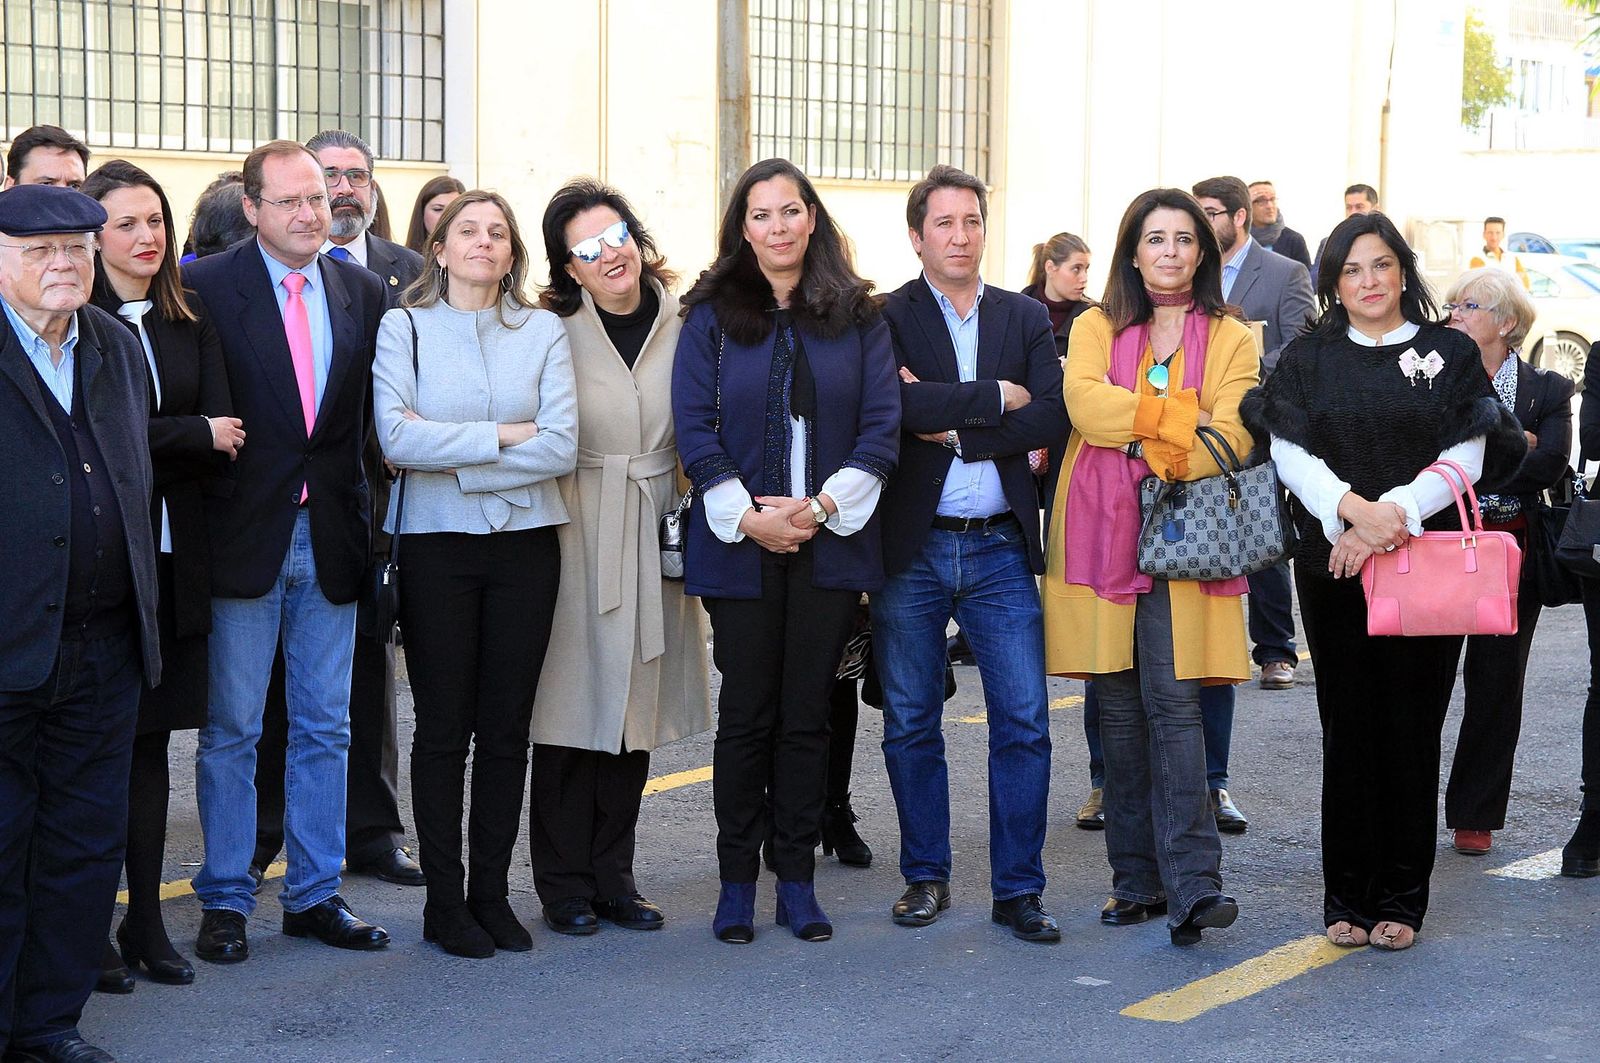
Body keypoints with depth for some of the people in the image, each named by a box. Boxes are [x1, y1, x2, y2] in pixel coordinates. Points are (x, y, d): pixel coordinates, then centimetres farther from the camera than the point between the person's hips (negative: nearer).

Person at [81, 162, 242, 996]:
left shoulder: (190, 324, 13)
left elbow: (226, 438, 3)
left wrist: (148, 449, -15)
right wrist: (195, 437, -9)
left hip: (173, 552, 5)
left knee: (151, 739, 8)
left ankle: (146, 921, 15)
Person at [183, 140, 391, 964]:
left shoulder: (361, 291, 8)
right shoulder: (206, 286, -5)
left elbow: (367, 410, 11)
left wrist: (355, 508, 4)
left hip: (330, 537, 4)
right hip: (245, 535, -4)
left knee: (325, 727, 10)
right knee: (231, 728, 4)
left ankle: (315, 894, 21)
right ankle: (225, 900, 15)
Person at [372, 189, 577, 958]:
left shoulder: (543, 331, 6)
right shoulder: (404, 327, 2)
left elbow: (561, 446, -6)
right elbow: (395, 438, -13)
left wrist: (450, 456, -11)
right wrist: (501, 436, -11)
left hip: (525, 542, 2)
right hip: (437, 544, -2)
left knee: (506, 727, 6)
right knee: (443, 728, 2)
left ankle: (491, 892, 16)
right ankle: (444, 901, 11)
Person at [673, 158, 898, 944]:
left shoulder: (857, 316, 6)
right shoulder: (712, 316, 4)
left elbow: (883, 425, 0)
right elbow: (693, 428, -2)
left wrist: (823, 506, -11)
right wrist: (748, 515, -12)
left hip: (831, 542, 1)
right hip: (738, 542, -1)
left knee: (807, 715, 6)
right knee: (746, 715, 3)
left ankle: (797, 882, 13)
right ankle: (737, 883, 11)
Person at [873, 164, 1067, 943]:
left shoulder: (1026, 318, 9)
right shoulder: (883, 318, 0)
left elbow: (1053, 416, -5)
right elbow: (897, 404, -18)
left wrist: (957, 431, -12)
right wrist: (996, 397, -12)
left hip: (999, 548, 2)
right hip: (910, 549, -1)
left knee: (1024, 722, -2)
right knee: (910, 725, 8)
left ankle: (1018, 888, 8)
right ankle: (925, 875, 23)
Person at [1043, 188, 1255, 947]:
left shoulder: (1231, 340, 11)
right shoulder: (1095, 329, 14)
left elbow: (1231, 437, -5)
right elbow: (1084, 401, -7)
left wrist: (1150, 451, -18)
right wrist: (1181, 417, -12)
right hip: (1103, 536, 2)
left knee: (1173, 701, -14)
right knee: (1119, 712, 4)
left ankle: (1192, 884, -18)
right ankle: (1137, 881, 10)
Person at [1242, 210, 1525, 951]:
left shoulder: (1450, 353, 6)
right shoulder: (1309, 359, 9)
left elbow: (1465, 458, -2)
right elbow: (1291, 454, -2)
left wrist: (1395, 513, -16)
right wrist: (1354, 510, -18)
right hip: (1333, 564, 1)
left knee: (1412, 729, 0)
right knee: (1348, 728, 2)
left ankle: (1401, 900, 9)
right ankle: (1347, 897, 10)